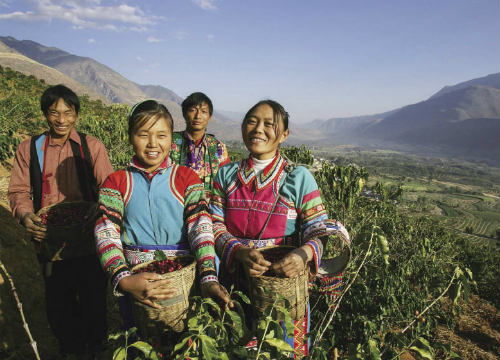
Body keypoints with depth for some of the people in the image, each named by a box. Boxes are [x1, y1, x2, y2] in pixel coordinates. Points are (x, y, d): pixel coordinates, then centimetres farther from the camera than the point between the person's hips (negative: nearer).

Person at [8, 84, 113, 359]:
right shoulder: (29, 149, 3)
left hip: (89, 241, -1)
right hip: (50, 241, 2)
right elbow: (18, 191, 4)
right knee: (58, 304, 17)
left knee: (93, 299, 12)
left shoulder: (91, 146, -2)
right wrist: (25, 215, -15)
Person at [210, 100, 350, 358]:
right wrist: (239, 251, -21)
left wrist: (305, 252, -30)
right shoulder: (226, 175, 3)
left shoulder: (299, 177, -5)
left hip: (283, 283, -2)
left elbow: (318, 228, -8)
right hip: (233, 281, 2)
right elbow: (214, 224, -3)